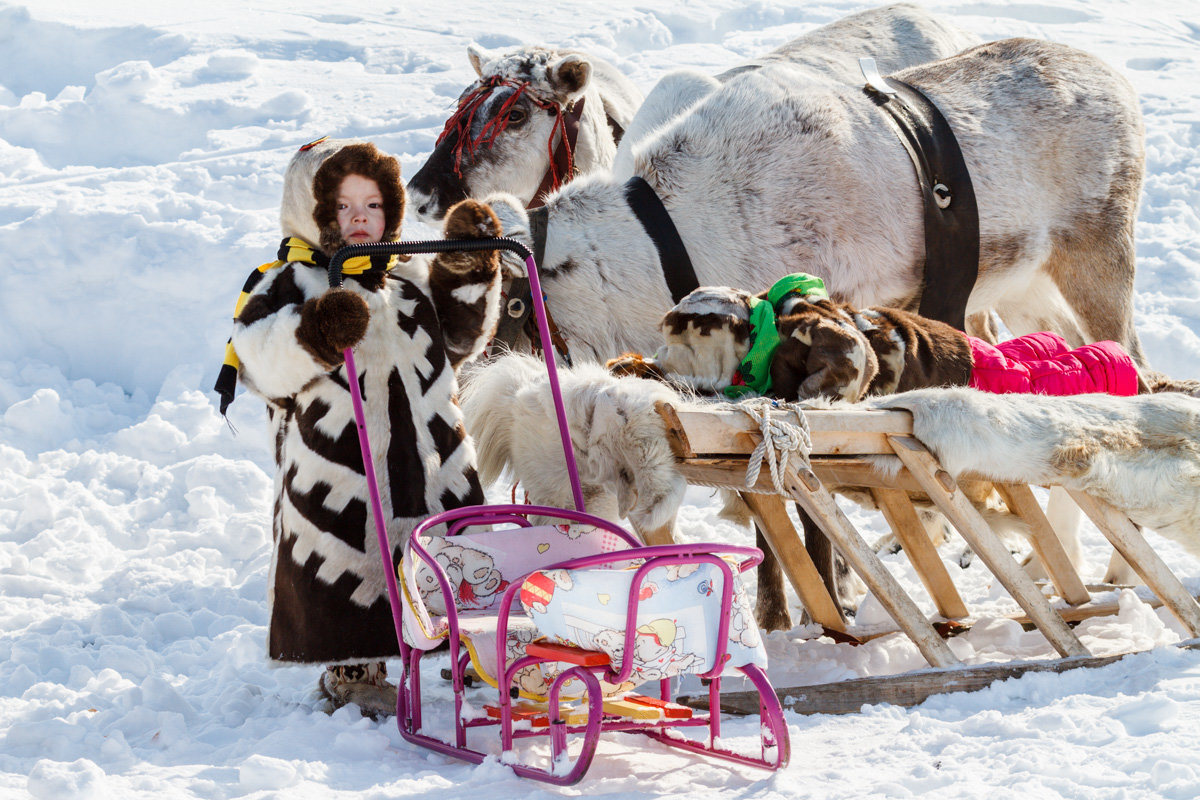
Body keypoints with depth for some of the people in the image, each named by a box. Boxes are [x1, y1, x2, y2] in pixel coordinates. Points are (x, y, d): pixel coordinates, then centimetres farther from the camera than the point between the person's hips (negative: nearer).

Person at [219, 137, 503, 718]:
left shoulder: (410, 278, 15)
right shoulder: (289, 285, -5)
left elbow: (458, 341, 26)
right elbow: (263, 364, -18)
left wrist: (469, 276, 13)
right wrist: (313, 336, -36)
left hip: (428, 455, 6)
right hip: (338, 466, -6)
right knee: (354, 565, -2)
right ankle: (354, 672, 14)